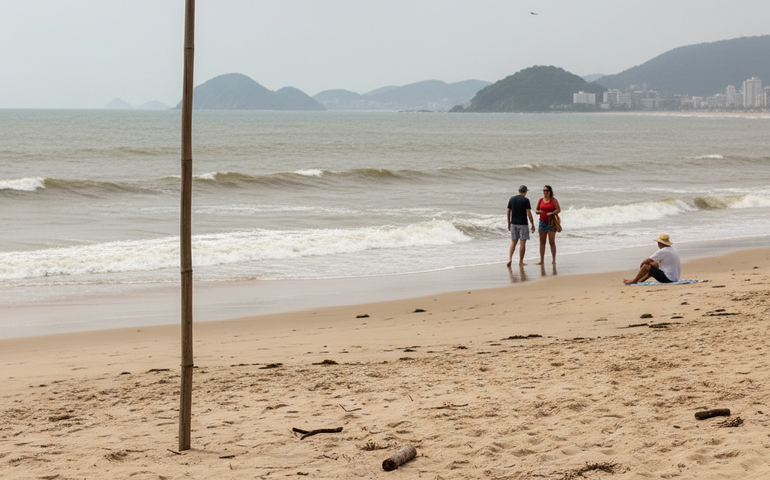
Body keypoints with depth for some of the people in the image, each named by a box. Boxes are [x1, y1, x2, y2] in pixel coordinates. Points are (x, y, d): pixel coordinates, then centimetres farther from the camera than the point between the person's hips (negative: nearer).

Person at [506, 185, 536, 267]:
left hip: (513, 223, 4)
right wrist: (533, 225, -8)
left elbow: (508, 212, 7)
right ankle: (521, 261, 6)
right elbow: (529, 213, -13)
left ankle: (510, 259, -6)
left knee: (513, 242, 10)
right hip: (523, 224, -4)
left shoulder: (512, 199, 5)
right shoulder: (526, 200, -9)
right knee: (523, 243, 3)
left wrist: (509, 224, 17)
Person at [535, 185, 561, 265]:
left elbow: (558, 209, -10)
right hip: (542, 222, 4)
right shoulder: (540, 200, 9)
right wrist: (538, 211, -11)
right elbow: (536, 210, 13)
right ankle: (542, 260, 5)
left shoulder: (554, 200, -2)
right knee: (542, 242, 3)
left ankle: (554, 260, 0)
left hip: (551, 223, -4)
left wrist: (551, 213, -27)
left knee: (552, 242, -5)